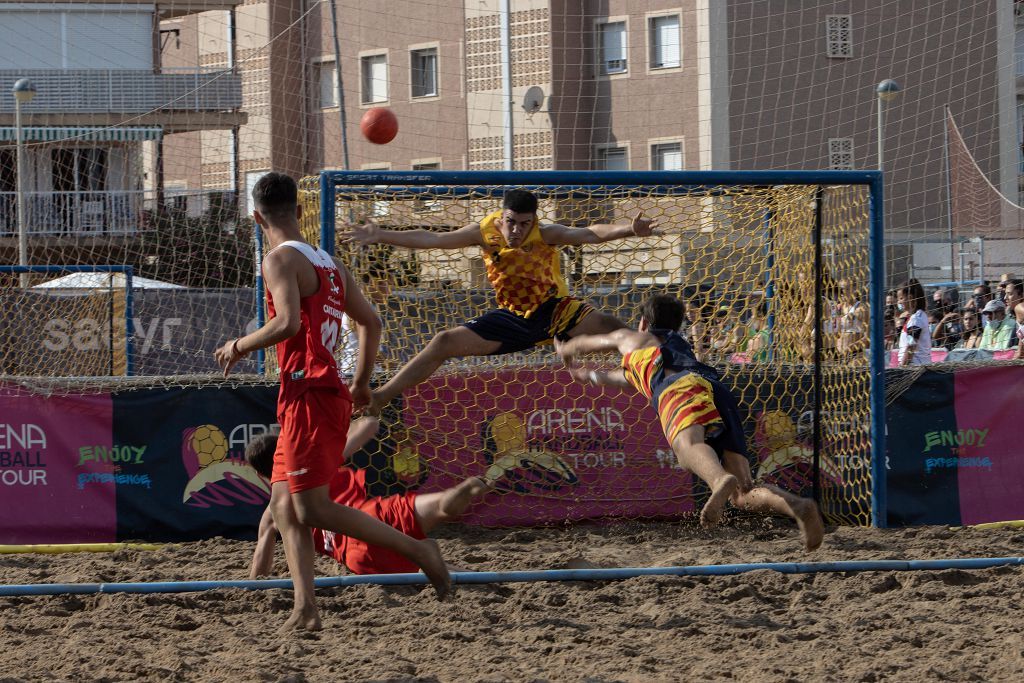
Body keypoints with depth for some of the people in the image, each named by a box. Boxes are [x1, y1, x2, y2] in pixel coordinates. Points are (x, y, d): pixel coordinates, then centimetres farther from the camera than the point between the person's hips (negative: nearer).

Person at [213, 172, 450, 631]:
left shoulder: (280, 259, -8)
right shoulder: (329, 264, 19)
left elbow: (288, 322, -23)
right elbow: (371, 322, 24)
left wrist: (239, 347, -8)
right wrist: (361, 383, 35)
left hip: (308, 395, -9)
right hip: (328, 395, 9)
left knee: (313, 508, -10)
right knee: (283, 503, 7)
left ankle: (415, 549, -9)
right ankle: (305, 608, -4)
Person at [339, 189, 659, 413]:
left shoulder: (545, 234, -21)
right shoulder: (485, 232, -12)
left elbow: (590, 234, -36)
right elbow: (432, 239, -10)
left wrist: (629, 229, -54)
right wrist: (380, 236, -16)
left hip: (554, 310, -2)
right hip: (512, 316, 2)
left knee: (608, 327, -25)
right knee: (445, 343, -6)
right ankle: (378, 398, 1)